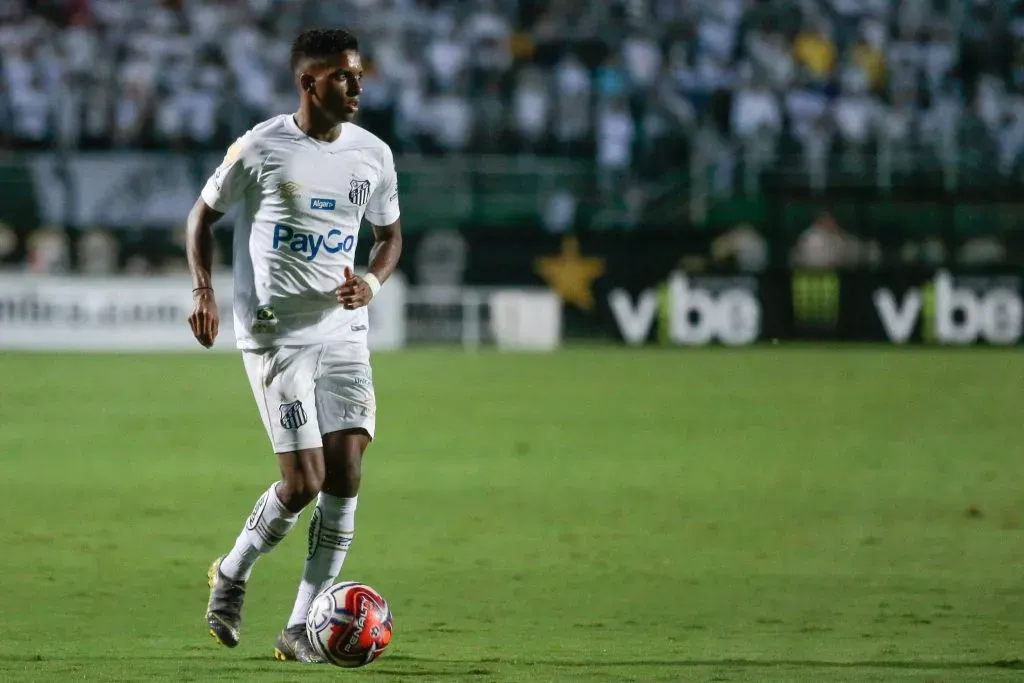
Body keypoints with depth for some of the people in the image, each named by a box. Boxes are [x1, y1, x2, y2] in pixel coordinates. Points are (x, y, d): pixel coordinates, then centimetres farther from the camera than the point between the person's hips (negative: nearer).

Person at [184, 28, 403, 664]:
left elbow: (390, 235, 18)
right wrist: (203, 290, -8)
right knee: (305, 480, -12)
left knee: (347, 469, -7)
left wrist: (372, 282, -3)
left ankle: (301, 628, 1)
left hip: (344, 332, 5)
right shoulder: (261, 149, -7)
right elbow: (204, 214, 6)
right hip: (276, 335, -5)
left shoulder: (374, 154, 5)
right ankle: (233, 572, 17)